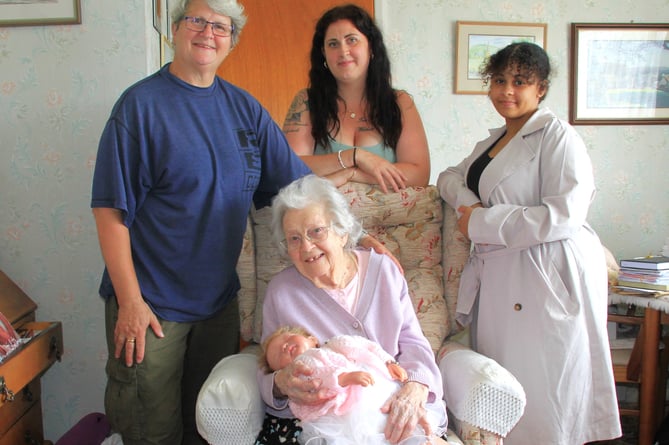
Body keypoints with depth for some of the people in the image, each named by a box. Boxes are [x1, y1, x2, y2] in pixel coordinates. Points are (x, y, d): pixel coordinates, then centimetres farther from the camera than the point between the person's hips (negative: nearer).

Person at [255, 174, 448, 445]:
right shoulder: (280, 291, 4)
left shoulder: (383, 269, 8)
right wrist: (281, 384, -22)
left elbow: (413, 343, 3)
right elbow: (266, 377, 4)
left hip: (390, 412, 1)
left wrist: (414, 389, -20)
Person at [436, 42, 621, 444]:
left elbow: (564, 216, -20)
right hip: (499, 275, 8)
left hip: (549, 277, -8)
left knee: (543, 389, -2)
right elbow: (451, 175, 23)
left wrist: (481, 223, -15)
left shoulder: (557, 136, -9)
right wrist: (467, 200, -1)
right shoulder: (496, 139, 17)